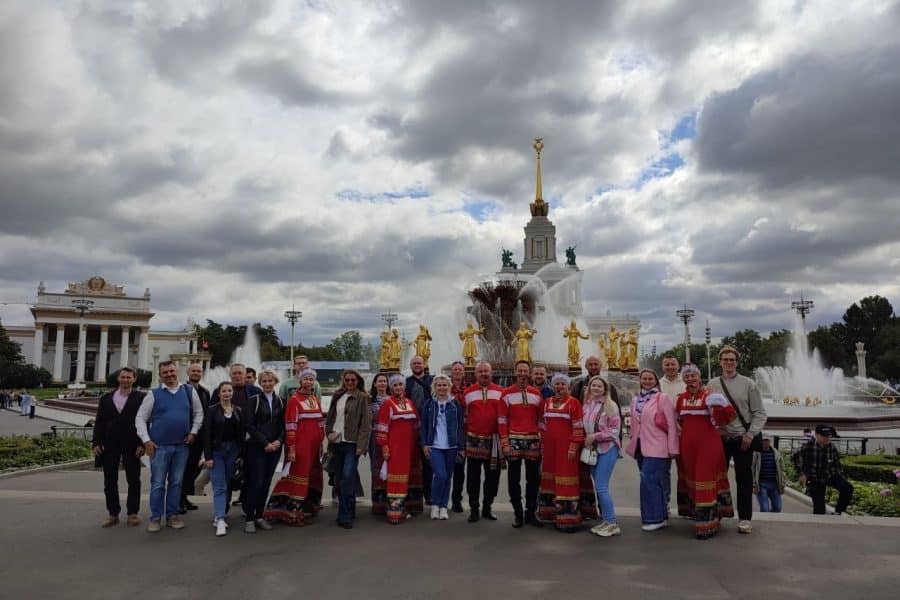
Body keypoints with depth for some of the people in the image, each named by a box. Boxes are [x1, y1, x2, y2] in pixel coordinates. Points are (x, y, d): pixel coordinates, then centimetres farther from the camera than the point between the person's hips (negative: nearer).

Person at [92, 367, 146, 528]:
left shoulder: (140, 398, -1)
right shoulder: (106, 398, 9)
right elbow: (99, 422, 8)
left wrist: (142, 444, -11)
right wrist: (96, 442, -1)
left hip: (132, 446, -3)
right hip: (110, 445, 3)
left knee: (133, 481, 4)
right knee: (110, 481, 7)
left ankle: (132, 513, 13)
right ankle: (113, 514, 17)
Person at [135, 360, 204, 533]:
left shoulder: (189, 391, 4)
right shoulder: (153, 394, -1)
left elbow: (198, 413, 13)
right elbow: (140, 418, 0)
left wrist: (193, 432, 2)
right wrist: (146, 441, -7)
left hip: (182, 446, 2)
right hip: (159, 446, -2)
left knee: (176, 482, 10)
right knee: (157, 484, 3)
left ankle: (172, 515, 20)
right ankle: (155, 518, 13)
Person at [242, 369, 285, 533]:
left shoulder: (280, 402, 10)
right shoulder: (253, 400, -1)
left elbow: (283, 425, 10)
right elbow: (250, 425, -7)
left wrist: (278, 441, -7)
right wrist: (265, 443, -12)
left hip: (275, 448, 4)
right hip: (256, 447, -4)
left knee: (266, 483, 7)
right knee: (255, 483, -7)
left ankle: (259, 516, 17)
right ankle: (249, 518, 2)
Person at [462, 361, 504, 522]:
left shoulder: (500, 392, 5)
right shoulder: (468, 392, 4)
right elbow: (464, 417, 7)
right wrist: (463, 438, 5)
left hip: (493, 440, 1)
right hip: (474, 440, -1)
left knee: (493, 475, 8)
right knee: (473, 476, 5)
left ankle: (487, 507, 22)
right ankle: (473, 508, 14)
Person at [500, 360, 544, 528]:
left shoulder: (537, 393, 7)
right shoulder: (507, 394, -1)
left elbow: (541, 419, 11)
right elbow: (502, 420, -3)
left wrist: (542, 440, 3)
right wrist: (505, 443, -9)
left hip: (533, 441, 3)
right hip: (513, 440, -2)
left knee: (533, 479, 8)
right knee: (514, 479, 4)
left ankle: (530, 513, 20)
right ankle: (518, 514, 15)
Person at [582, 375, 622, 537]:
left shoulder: (610, 406, -8)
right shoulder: (587, 405, 8)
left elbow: (615, 430, -11)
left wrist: (595, 436, -15)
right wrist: (586, 439, 1)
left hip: (607, 449, -6)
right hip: (592, 450, 6)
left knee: (601, 487, -9)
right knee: (599, 487, 11)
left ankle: (612, 523, 2)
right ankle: (606, 521, 22)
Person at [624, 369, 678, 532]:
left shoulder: (662, 398, -5)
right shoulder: (635, 399, 12)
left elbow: (671, 424, -8)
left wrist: (672, 448, -10)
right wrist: (633, 441, 15)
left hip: (657, 447, -6)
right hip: (641, 446, 6)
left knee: (649, 481, -10)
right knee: (656, 482, 12)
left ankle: (654, 518, 0)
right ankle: (660, 515, 21)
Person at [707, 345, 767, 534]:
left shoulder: (748, 384, 1)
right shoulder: (712, 384, 6)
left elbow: (759, 413, 0)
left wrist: (750, 434, -7)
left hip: (743, 439, -1)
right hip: (720, 439, 2)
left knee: (744, 479, 2)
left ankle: (745, 518, 11)